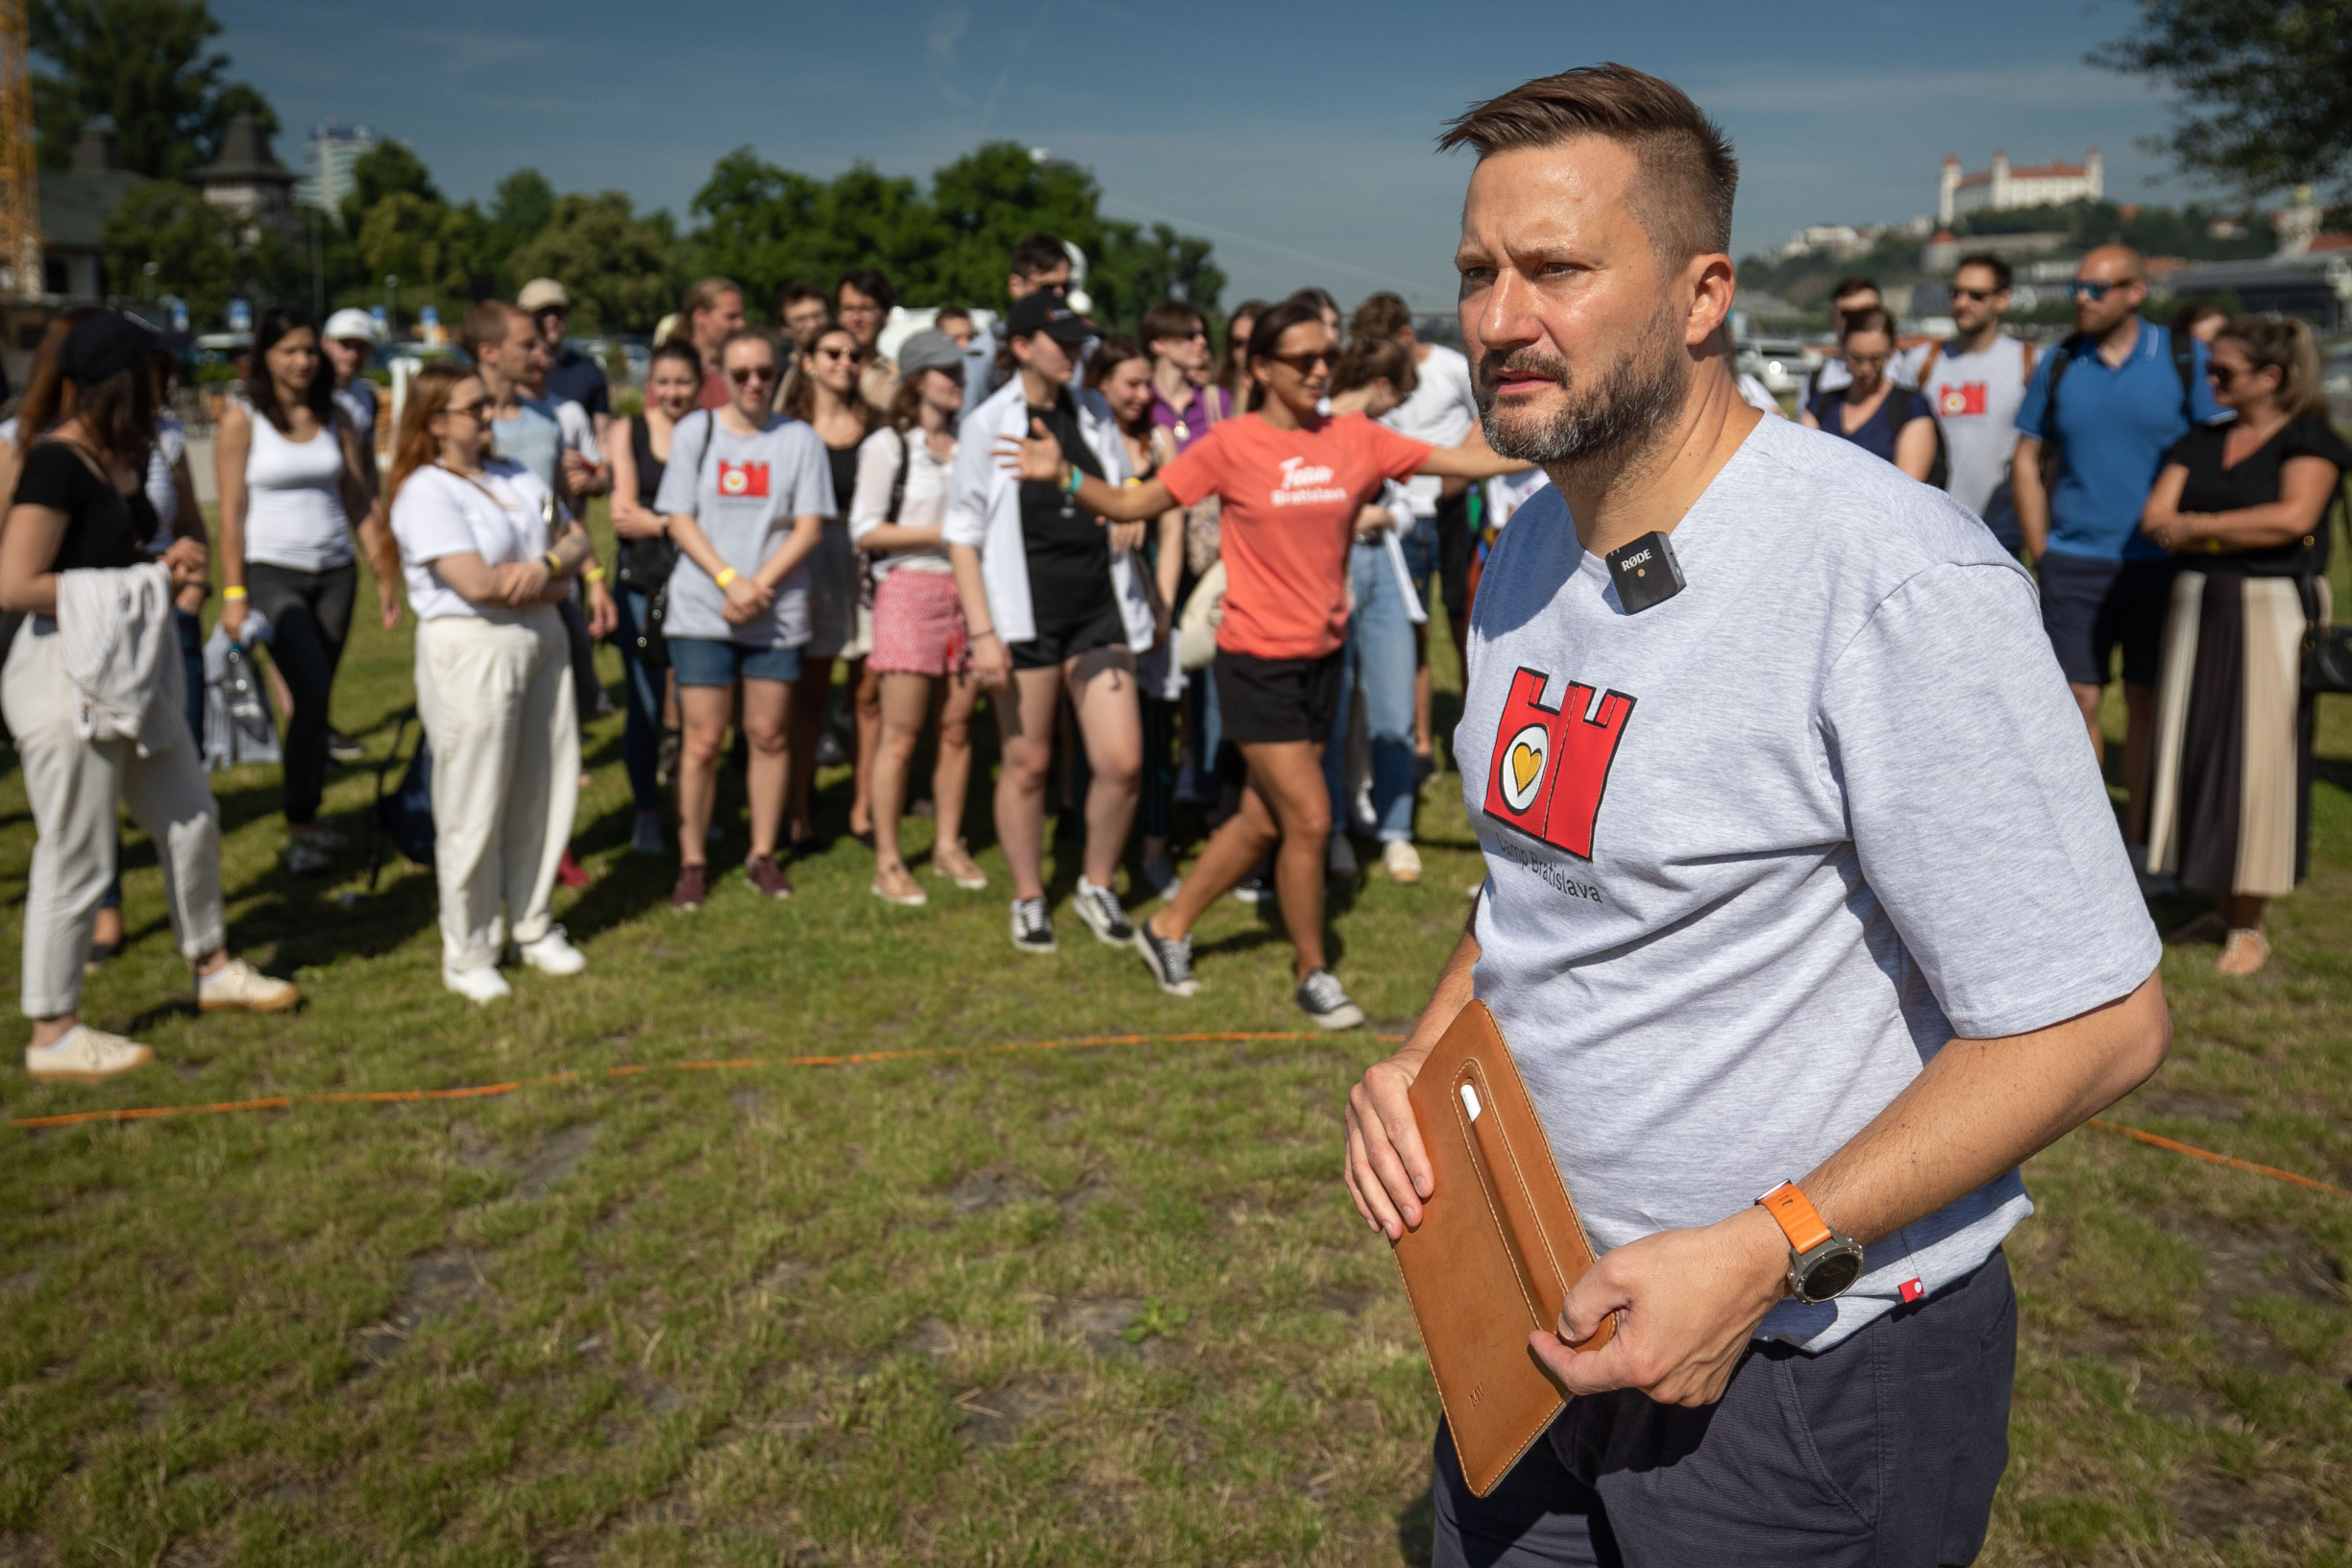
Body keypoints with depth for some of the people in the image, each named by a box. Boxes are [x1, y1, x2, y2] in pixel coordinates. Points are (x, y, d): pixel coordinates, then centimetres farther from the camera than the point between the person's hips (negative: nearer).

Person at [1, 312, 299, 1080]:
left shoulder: (123, 458, 9)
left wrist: (168, 569, 3)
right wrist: (142, 582, -16)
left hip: (129, 673, 9)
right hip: (66, 677, -9)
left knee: (190, 818, 18)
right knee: (76, 859, 0)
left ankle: (213, 969, 35)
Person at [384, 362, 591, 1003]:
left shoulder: (514, 475, 14)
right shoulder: (424, 492, -10)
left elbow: (577, 540, 11)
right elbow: (478, 584, -20)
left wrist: (547, 563, -12)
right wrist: (555, 581, -6)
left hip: (541, 643, 7)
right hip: (471, 654, -7)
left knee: (545, 794, 12)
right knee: (474, 810, 1)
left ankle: (533, 927, 28)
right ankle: (467, 955, 15)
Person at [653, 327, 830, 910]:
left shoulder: (799, 439, 3)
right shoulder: (694, 432, 4)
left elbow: (809, 527, -1)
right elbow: (679, 520, 0)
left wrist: (759, 584, -13)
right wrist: (729, 580, -14)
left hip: (777, 613, 1)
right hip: (701, 612, -1)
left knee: (768, 735, 6)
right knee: (702, 740, 0)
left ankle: (763, 855, 19)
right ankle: (692, 862, 11)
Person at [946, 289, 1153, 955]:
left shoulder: (1093, 413, 10)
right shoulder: (986, 425, -3)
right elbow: (963, 534, -4)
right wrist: (982, 632, -11)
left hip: (1098, 607, 4)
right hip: (1025, 615, -3)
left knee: (1122, 762, -3)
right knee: (1027, 766, 5)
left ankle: (1097, 886, 19)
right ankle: (1028, 900, 23)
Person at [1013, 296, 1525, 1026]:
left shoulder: (1355, 438, 1)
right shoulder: (1230, 445, -9)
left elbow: (1463, 460, 2)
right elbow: (1132, 504, -6)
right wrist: (1064, 474, -22)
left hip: (1322, 657, 5)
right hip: (1257, 662, -5)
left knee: (1264, 819, 12)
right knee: (1309, 819, -6)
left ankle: (1168, 929, 32)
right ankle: (1314, 974, 16)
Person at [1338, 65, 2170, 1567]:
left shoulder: (1898, 581, -23)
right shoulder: (1525, 556, 3)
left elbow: (2098, 1020, -21)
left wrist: (1762, 1254, -24)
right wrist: (1424, 1057, -2)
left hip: (1809, 1379, -7)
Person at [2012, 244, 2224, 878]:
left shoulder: (2186, 360, 0)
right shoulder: (2058, 364, 6)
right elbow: (2026, 460, 10)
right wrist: (2042, 553, 3)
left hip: (2158, 564, -1)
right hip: (2074, 564, 1)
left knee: (2147, 702, 5)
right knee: (2078, 700, -1)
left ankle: (2138, 843, 16)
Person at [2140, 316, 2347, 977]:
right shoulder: (2199, 442, 14)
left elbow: (2293, 516, -18)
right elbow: (2155, 517, 3)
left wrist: (2196, 526, -11)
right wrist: (2240, 533, -10)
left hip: (2272, 611, -5)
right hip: (2197, 606, 5)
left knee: (2256, 760, -3)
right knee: (2196, 753, 4)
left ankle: (2248, 924, 6)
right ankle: (2219, 908, 15)